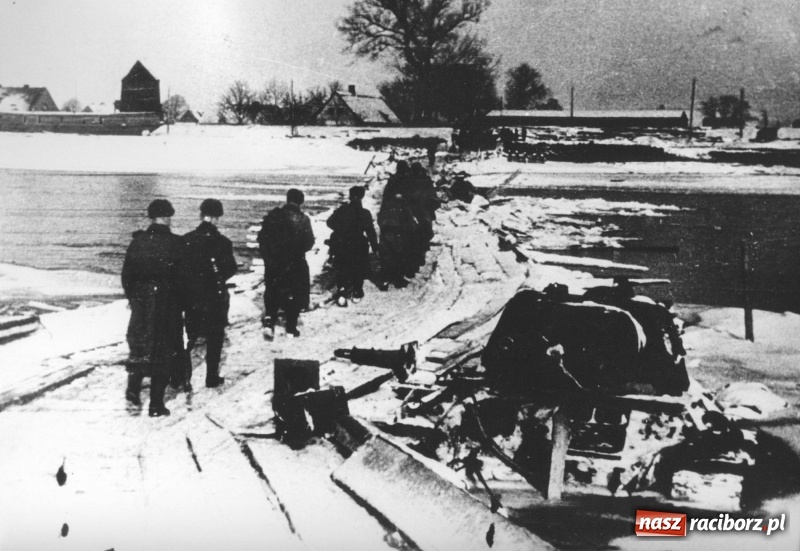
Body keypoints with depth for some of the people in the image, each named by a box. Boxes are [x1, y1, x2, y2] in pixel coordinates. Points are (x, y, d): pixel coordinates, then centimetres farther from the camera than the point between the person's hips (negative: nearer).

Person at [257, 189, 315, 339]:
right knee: (294, 295, 11)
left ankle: (269, 322, 1)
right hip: (294, 263, -2)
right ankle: (291, 328, 15)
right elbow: (309, 242, -12)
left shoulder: (273, 215, -3)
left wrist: (266, 254, 11)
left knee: (272, 293, 17)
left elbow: (262, 237, -1)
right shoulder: (303, 220, -12)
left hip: (273, 263, 2)